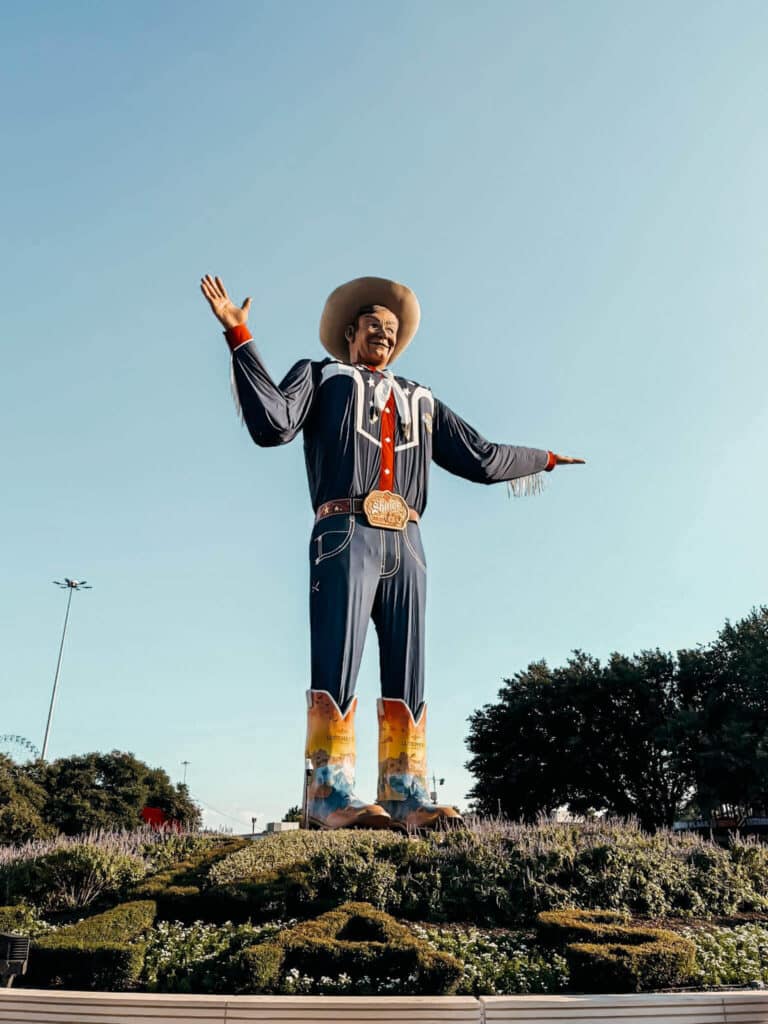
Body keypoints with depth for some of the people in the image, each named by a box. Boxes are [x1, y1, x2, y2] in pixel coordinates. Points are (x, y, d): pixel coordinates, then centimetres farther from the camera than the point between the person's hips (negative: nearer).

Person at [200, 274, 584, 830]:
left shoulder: (418, 399, 30)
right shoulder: (320, 375, 20)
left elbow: (481, 458, 30)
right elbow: (272, 423, -1)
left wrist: (542, 459, 38)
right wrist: (240, 336, -4)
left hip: (405, 543, 5)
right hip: (345, 533, -4)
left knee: (408, 668, -2)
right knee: (338, 659, -14)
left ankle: (406, 793, 0)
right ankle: (331, 791, -14)